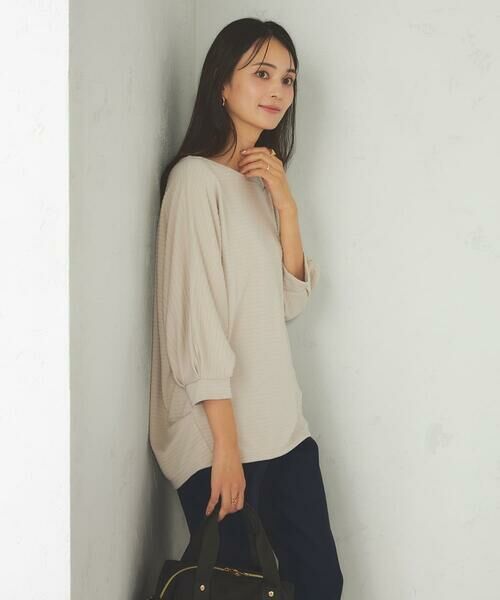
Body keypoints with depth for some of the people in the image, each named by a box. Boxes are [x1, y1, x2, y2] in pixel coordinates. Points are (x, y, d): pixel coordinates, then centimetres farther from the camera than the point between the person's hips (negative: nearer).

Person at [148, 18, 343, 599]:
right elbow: (194, 315, -16)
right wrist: (226, 443, -18)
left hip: (282, 427, 8)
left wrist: (286, 206, -4)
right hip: (219, 431, -7)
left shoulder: (263, 182, 15)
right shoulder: (196, 177, -10)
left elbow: (289, 303, 9)